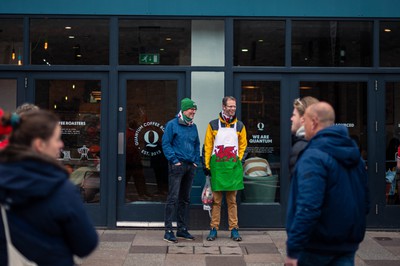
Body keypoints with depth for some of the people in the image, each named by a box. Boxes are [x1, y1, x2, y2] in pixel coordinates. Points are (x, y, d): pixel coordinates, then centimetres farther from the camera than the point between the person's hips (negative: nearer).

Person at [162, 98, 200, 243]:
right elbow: (166, 144, -8)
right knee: (173, 197, -9)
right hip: (177, 166, -7)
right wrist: (175, 160, -13)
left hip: (190, 166, 7)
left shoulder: (193, 126, 14)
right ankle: (168, 230, -6)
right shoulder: (172, 125, -5)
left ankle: (182, 228, 20)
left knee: (185, 198, 12)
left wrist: (196, 161, 10)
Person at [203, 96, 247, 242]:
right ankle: (214, 229, 10)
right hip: (217, 166, -1)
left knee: (232, 200, 6)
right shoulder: (213, 125, 2)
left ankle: (234, 229, 10)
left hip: (233, 166, 1)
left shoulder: (240, 126, 8)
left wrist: (238, 160, 6)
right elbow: (208, 146, 2)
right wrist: (207, 165, -2)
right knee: (216, 200, 3)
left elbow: (243, 145, 16)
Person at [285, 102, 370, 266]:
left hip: (316, 247, -7)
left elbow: (308, 207, -28)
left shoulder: (313, 157, -18)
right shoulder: (354, 154, 9)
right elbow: (364, 201, 17)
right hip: (347, 246, 7)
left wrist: (293, 249, -26)